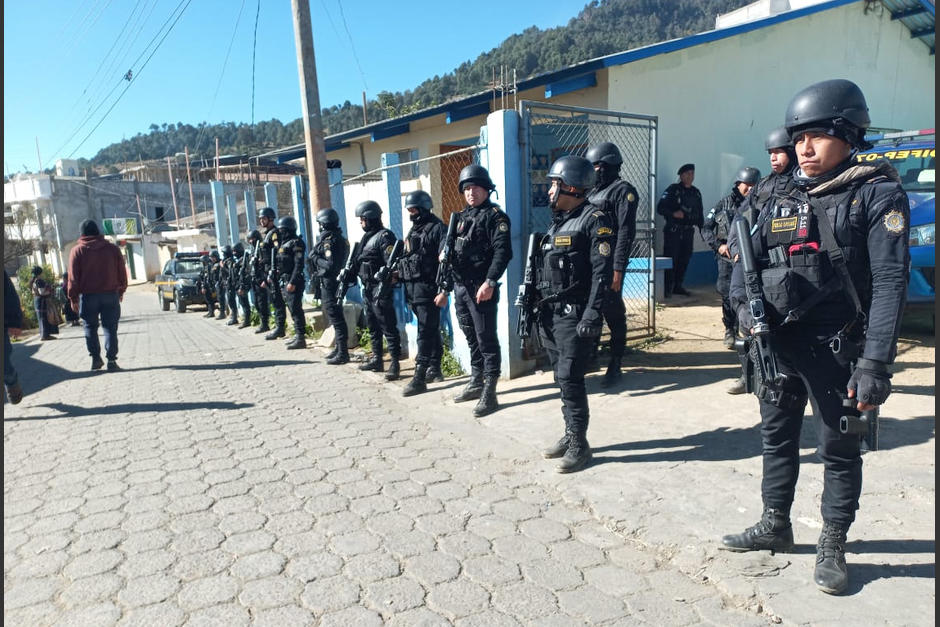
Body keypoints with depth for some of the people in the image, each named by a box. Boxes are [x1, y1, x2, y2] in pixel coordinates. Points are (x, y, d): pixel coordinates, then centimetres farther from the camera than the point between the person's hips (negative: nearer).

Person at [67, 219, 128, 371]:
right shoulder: (112, 248, 4)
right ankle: (111, 360, -1)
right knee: (110, 327, 3)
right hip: (111, 294, 1)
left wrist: (73, 298, 4)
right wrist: (121, 291, 17)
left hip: (88, 296, -1)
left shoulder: (77, 251, 0)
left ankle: (96, 358, 9)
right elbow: (122, 273, 7)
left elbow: (73, 277, -2)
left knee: (90, 327, 12)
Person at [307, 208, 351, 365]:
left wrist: (315, 258, -12)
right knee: (336, 317, 17)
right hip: (335, 282, 10)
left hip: (328, 284, -10)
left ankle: (343, 353, -3)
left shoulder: (328, 241, -17)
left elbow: (330, 265, -25)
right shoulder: (339, 238, 12)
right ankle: (339, 348, 27)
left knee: (336, 318, -6)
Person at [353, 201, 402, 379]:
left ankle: (395, 363, -3)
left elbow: (391, 264, -21)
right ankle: (377, 359, 27)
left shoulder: (384, 236, -12)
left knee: (388, 327, -6)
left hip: (379, 289, -10)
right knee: (372, 326, 16)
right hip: (367, 289, 10)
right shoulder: (366, 237, 16)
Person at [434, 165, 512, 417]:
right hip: (460, 288, 7)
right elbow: (449, 255, 20)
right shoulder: (460, 218, 18)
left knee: (486, 340, -5)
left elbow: (502, 251, -16)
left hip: (481, 289, -7)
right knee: (471, 339, 16)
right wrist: (444, 289, 18)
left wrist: (490, 282, -28)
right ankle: (476, 382, 28)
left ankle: (489, 393, -2)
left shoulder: (495, 215, -4)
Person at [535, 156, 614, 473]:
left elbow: (602, 273, -17)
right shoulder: (557, 222, 17)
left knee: (570, 378, -7)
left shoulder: (594, 220, -9)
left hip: (574, 315, -8)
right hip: (550, 314, 8)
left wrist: (592, 316, -24)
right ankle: (570, 435, 25)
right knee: (562, 378, 13)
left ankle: (579, 444, 5)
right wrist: (537, 309, 17)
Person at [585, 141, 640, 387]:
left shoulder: (623, 191, -6)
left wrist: (618, 269, -20)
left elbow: (626, 233, -14)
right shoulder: (593, 192, 18)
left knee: (613, 315, 0)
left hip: (609, 264, -7)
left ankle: (615, 366, 10)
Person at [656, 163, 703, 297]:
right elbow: (660, 208, -9)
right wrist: (673, 213, -23)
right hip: (673, 231, -6)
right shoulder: (673, 190, -3)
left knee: (684, 259, 8)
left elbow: (700, 213, 23)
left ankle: (677, 286, 19)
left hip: (688, 231, 6)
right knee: (670, 259, -9)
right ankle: (666, 288, -5)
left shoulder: (696, 193, 16)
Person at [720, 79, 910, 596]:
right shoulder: (781, 202, 7)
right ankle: (775, 525, 34)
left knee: (839, 449, 8)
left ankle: (832, 546, 26)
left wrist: (875, 362, -23)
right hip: (777, 342, 5)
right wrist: (744, 304, -11)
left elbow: (889, 281, -15)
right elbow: (746, 262, 11)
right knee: (777, 436, 16)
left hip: (836, 347, -5)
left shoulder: (877, 194, -7)